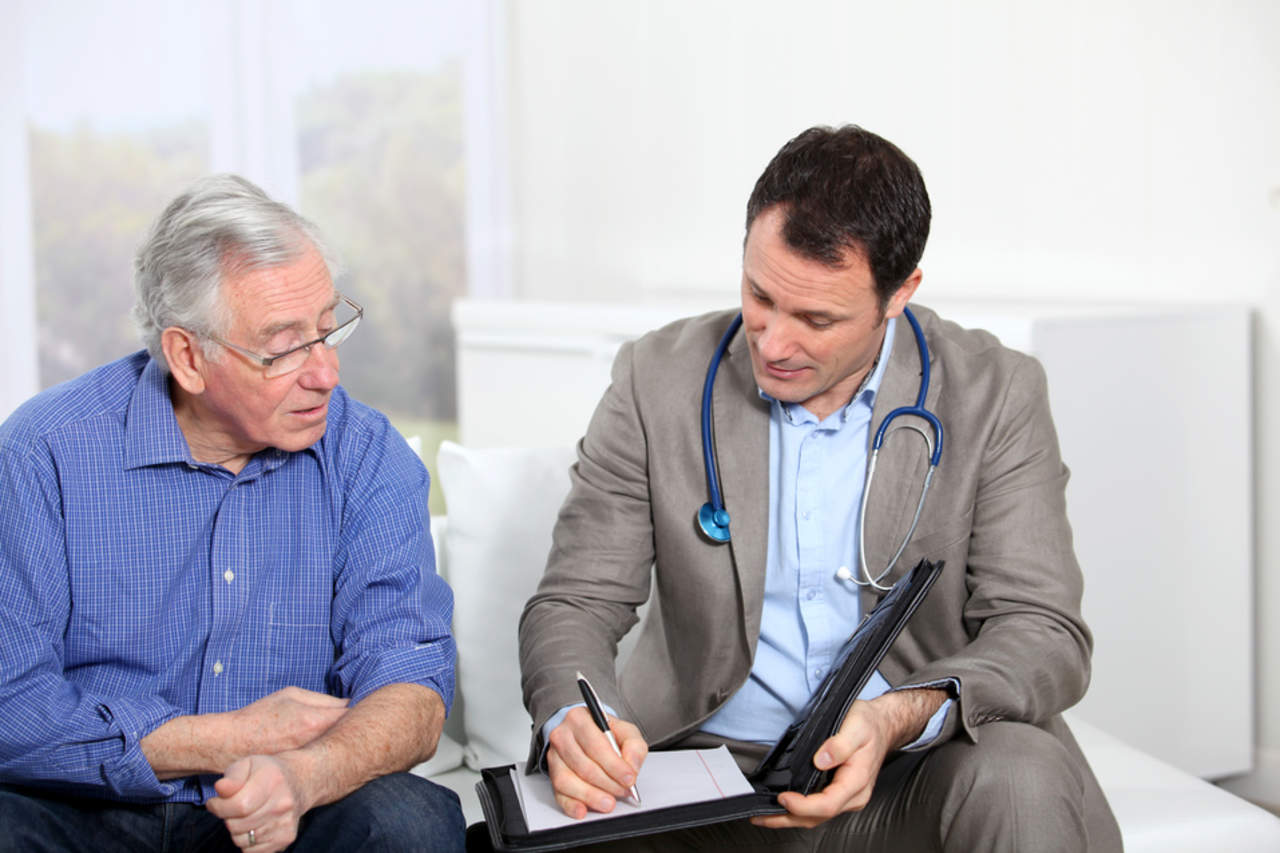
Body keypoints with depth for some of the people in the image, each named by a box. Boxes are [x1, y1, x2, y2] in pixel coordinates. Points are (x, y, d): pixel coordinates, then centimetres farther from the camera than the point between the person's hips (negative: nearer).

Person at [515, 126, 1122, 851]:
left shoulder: (997, 394, -3)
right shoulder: (659, 378, -1)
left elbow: (1045, 633, -7)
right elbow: (576, 602, 0)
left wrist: (901, 719, -27)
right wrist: (571, 720, -24)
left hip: (912, 773, 0)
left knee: (1022, 782, -33)